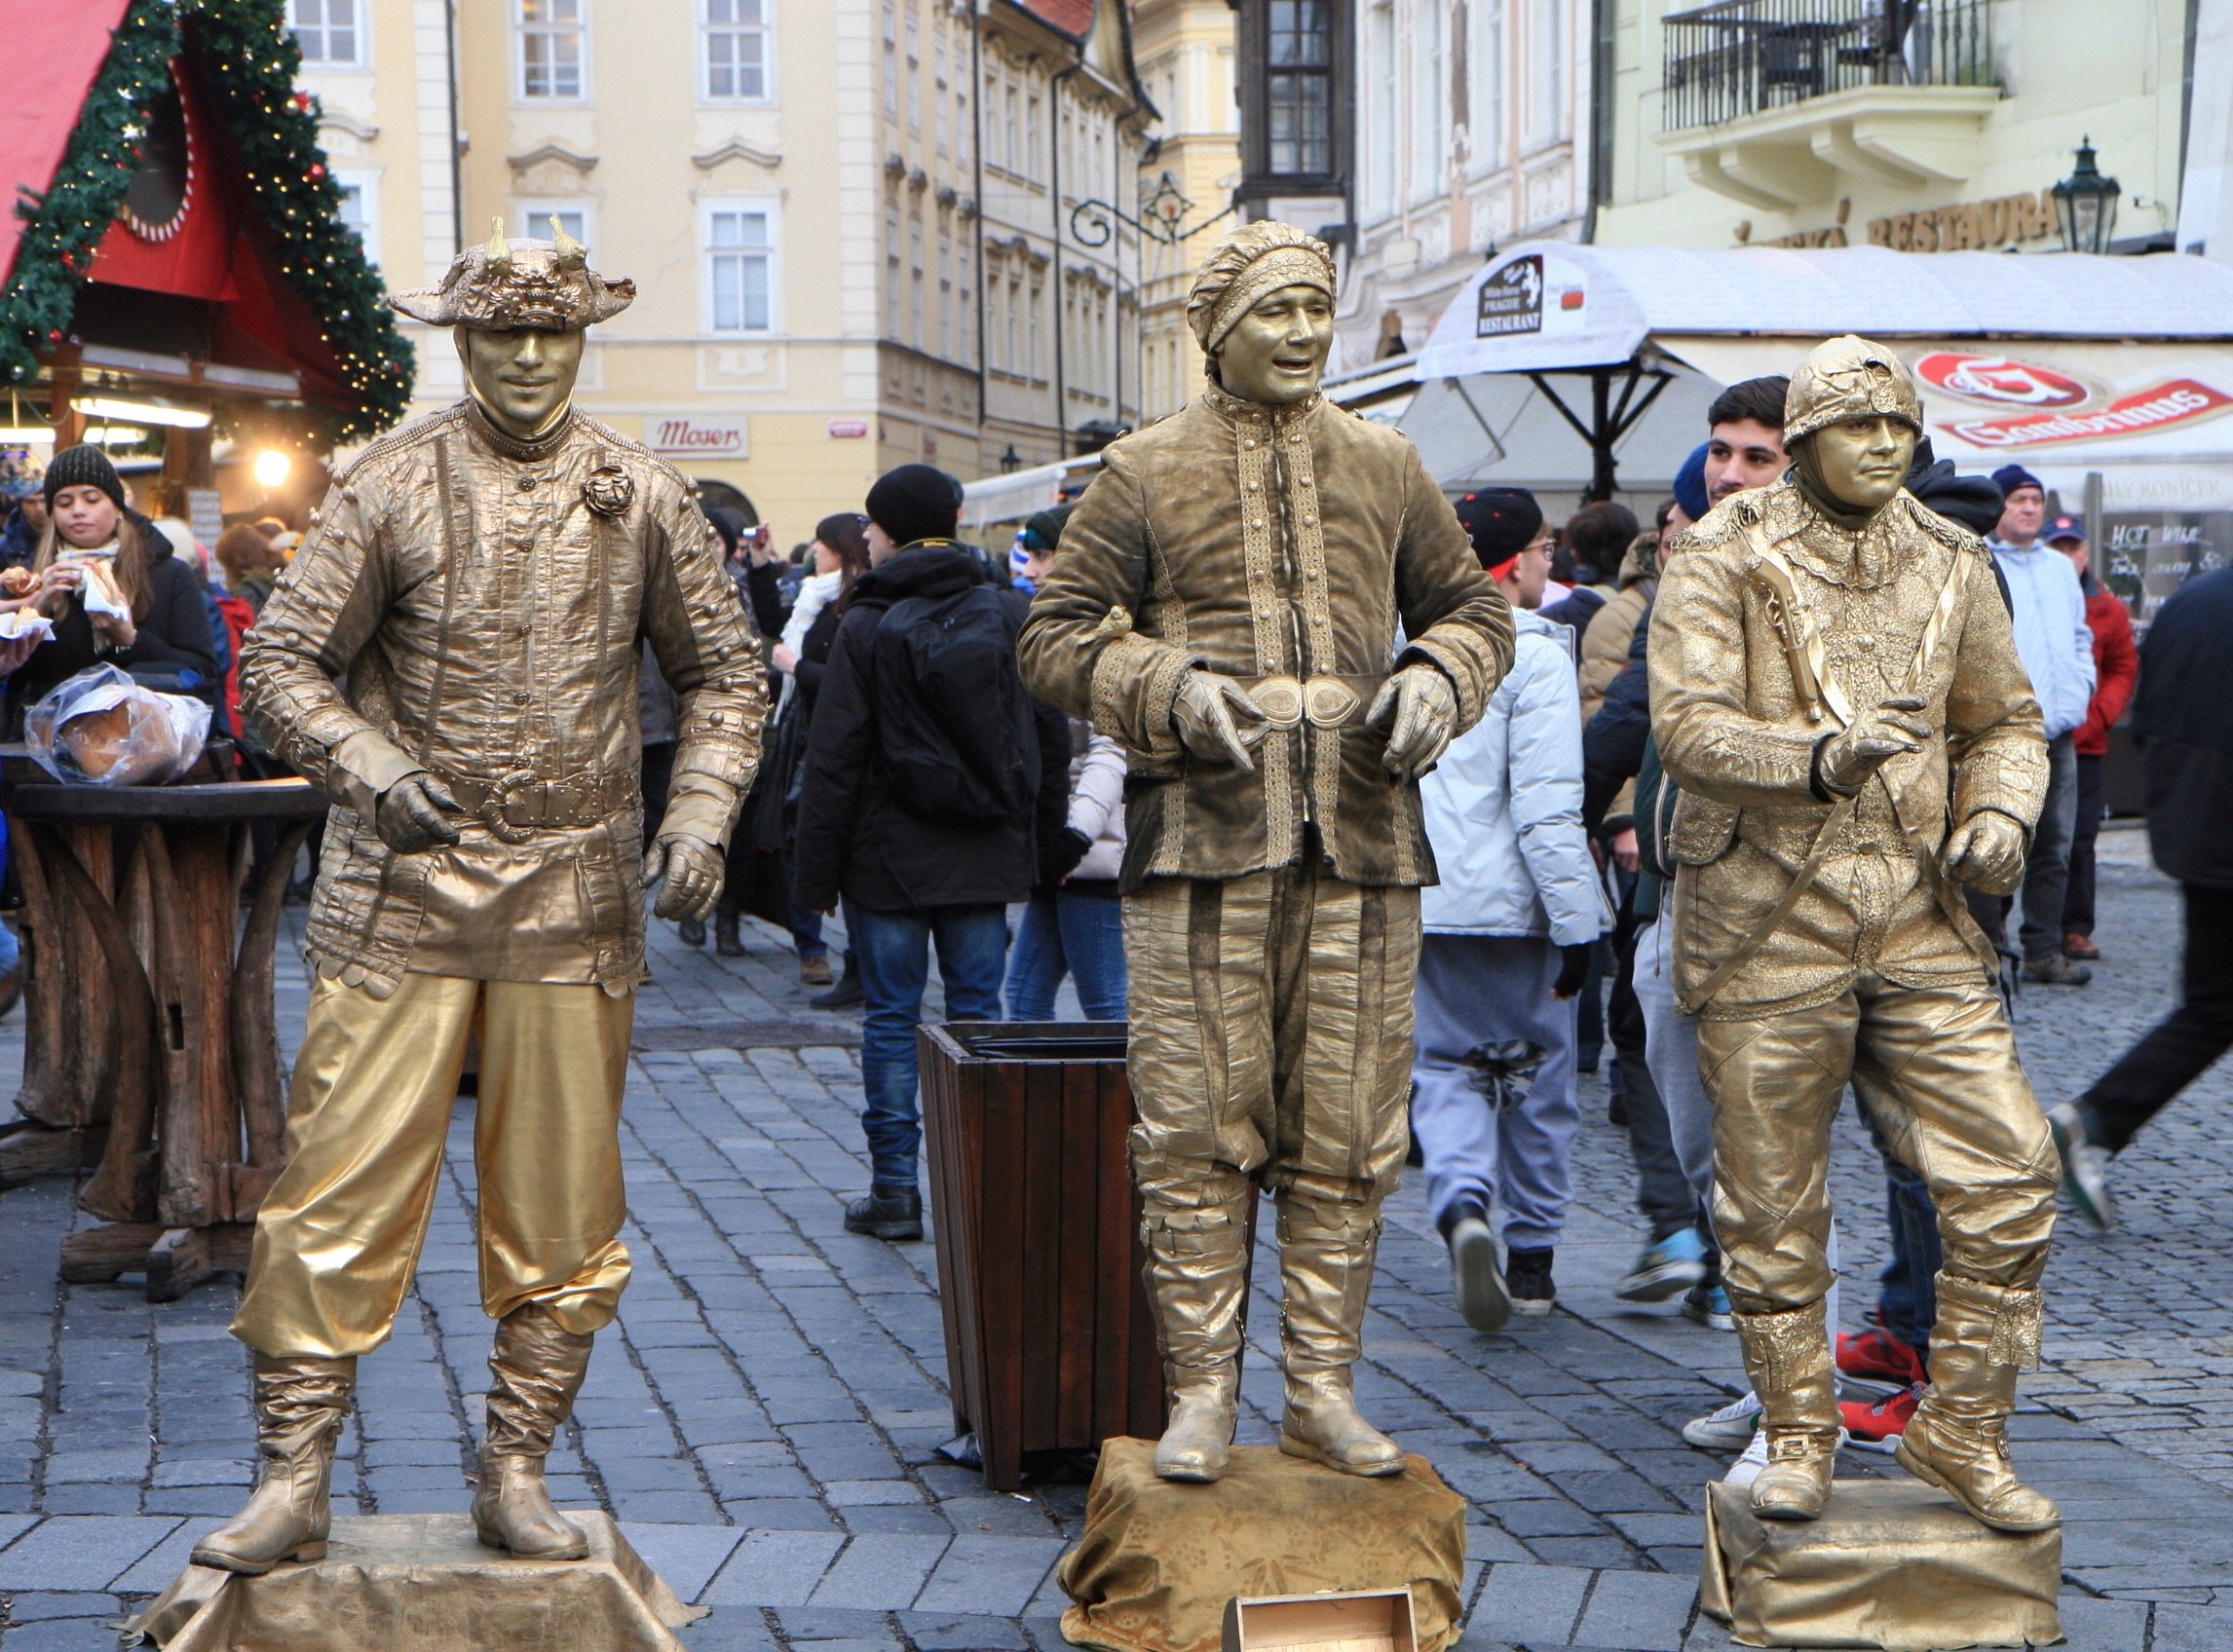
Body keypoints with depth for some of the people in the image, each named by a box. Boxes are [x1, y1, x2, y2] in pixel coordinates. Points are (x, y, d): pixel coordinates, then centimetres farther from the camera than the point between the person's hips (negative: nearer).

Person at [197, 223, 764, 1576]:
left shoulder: (642, 495, 7)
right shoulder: (391, 487, 1)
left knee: (561, 1208, 7)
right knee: (343, 1195, -4)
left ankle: (517, 1474, 19)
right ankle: (294, 1483, 6)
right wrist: (375, 769, -15)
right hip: (402, 897, -2)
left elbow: (725, 668, 14)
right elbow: (283, 663, 1)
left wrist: (701, 814, 0)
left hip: (577, 904, 2)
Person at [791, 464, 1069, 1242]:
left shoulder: (868, 627, -9)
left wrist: (814, 874, -4)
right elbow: (1051, 737, 8)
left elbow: (833, 761, -9)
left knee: (891, 1018, 4)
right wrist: (1042, 836, 17)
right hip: (987, 857, 3)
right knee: (978, 1013, 8)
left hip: (890, 858, -3)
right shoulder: (1012, 614, 3)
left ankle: (895, 1188, 5)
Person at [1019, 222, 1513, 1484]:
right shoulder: (1145, 472, 5)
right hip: (1203, 835, -2)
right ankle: (1203, 1393, 8)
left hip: (1364, 838, 3)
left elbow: (1475, 606, 21)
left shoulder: (1386, 467, 13)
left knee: (1347, 1132, 5)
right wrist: (1169, 688, -13)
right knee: (1198, 1129, -2)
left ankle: (1325, 1390, 14)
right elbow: (1057, 634, 4)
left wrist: (1437, 676, -1)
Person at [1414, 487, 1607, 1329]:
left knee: (1446, 1066, 10)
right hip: (1514, 902, -4)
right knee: (1538, 1074, 10)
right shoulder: (1534, 654, -12)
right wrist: (1575, 921, -14)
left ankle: (1463, 1204, -18)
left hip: (1422, 903, 4)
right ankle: (1531, 1260, 16)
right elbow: (1547, 805, -17)